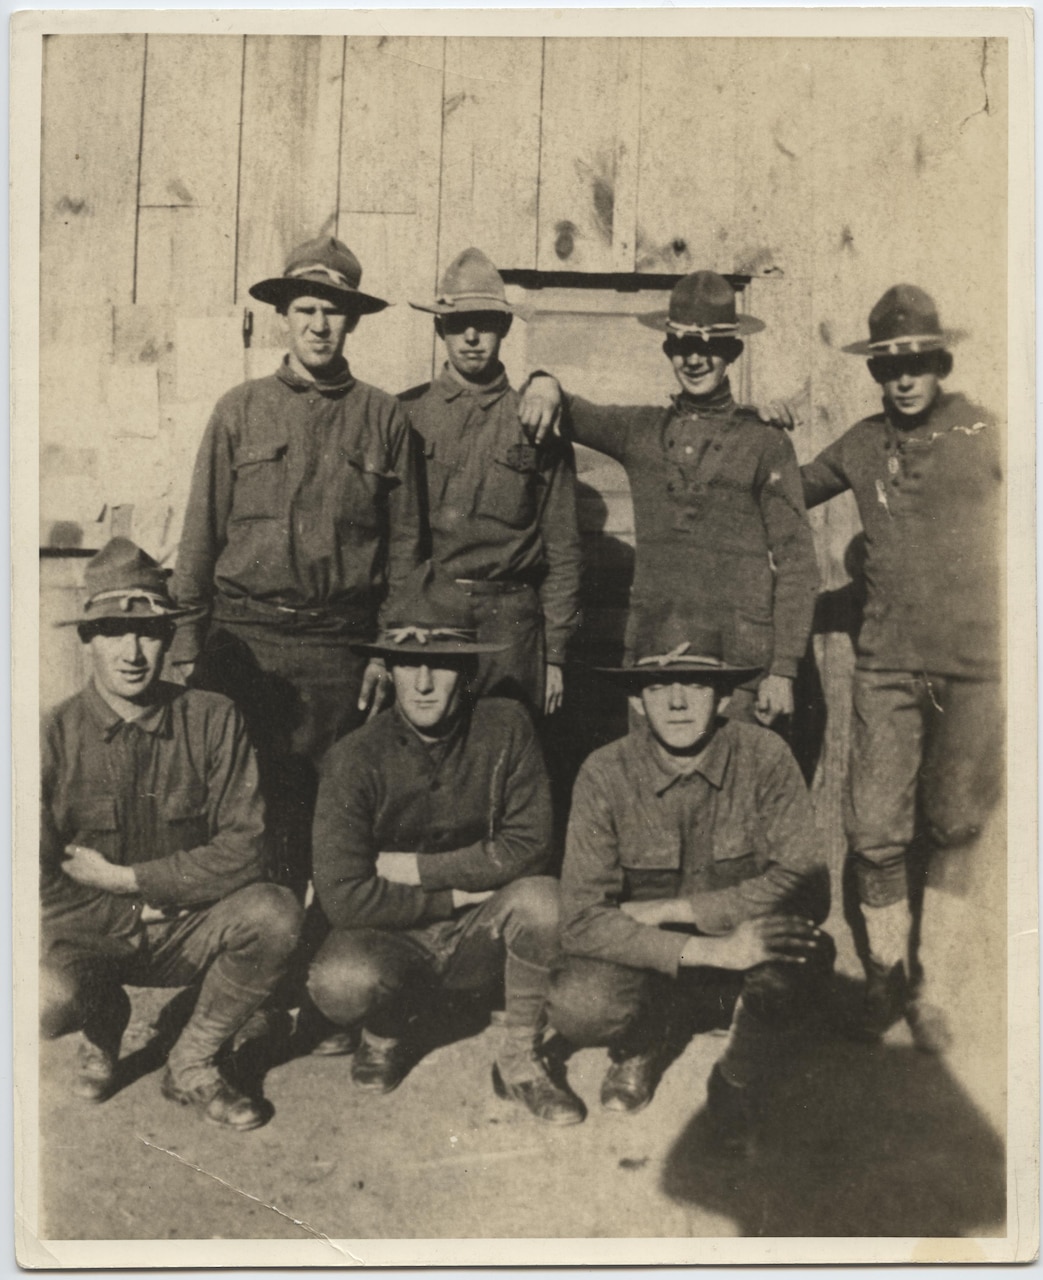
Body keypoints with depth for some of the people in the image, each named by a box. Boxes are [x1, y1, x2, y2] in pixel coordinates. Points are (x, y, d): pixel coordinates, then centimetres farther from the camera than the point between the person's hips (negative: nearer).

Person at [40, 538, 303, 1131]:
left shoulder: (214, 720, -8)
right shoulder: (55, 736, -9)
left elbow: (245, 851, -13)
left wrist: (125, 878, -16)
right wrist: (135, 914, -12)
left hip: (190, 929, 1)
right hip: (87, 935, -1)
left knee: (275, 913, -28)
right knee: (49, 999, -32)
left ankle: (192, 1065, -1)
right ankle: (105, 1022, 9)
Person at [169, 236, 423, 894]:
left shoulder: (384, 418, 5)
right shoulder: (241, 409, 7)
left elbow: (405, 544, 6)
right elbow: (202, 529, 7)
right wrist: (187, 637, 3)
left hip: (339, 645, 0)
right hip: (243, 636, 1)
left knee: (322, 804, 4)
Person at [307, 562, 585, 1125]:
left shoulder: (506, 728, -10)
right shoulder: (355, 758, -15)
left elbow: (528, 845, -13)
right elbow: (343, 895, -18)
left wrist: (416, 868, -15)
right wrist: (455, 893, -16)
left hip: (480, 933, 1)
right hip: (390, 936, -1)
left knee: (541, 896, -30)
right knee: (340, 984, -33)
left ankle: (520, 1058, -5)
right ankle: (388, 1032, 7)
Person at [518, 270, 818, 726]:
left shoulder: (765, 444, 2)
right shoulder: (641, 431, 10)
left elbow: (796, 563, 3)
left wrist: (783, 670, -2)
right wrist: (544, 383, -5)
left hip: (738, 655, -2)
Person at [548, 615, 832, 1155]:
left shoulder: (764, 756, -15)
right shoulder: (605, 775, -15)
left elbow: (808, 887, -22)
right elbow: (582, 920, -20)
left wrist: (666, 910, -22)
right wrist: (709, 951, -33)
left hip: (748, 948, 0)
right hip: (651, 964, 0)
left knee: (805, 947, -32)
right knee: (575, 1007, -30)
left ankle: (738, 1084, -1)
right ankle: (647, 1040, 9)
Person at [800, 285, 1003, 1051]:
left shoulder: (987, 435, 0)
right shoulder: (861, 446, 6)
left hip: (976, 665, -1)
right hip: (888, 665, 1)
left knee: (950, 829, 8)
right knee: (877, 833, -1)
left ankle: (926, 984, 24)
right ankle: (886, 980, 20)